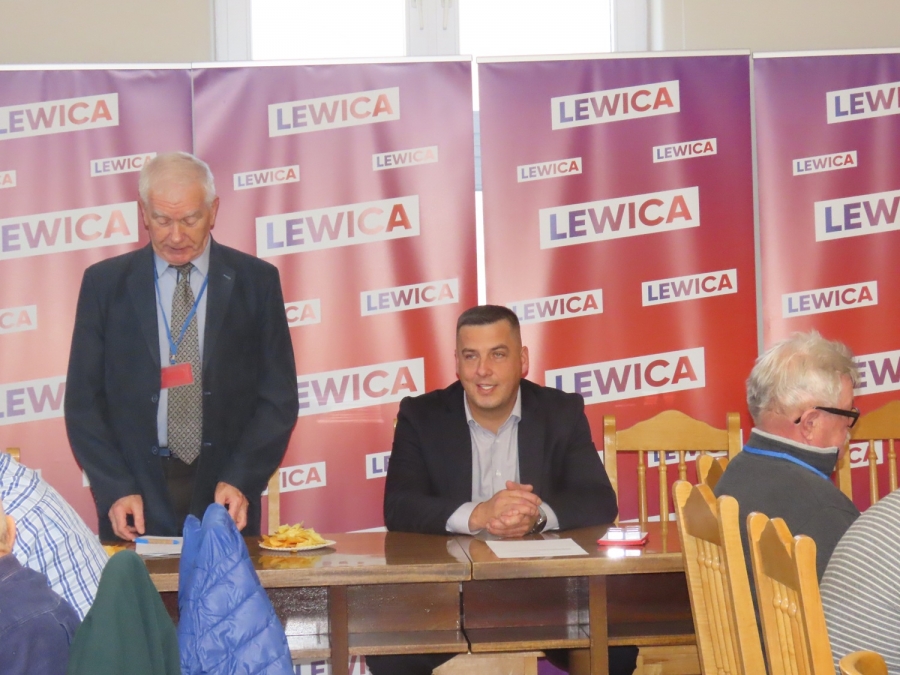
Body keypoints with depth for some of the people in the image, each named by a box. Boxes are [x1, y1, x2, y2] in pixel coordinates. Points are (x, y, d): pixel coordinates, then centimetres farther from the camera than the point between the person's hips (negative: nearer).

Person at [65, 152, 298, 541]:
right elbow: (83, 401, 2)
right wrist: (115, 490, -10)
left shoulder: (256, 281, 2)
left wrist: (240, 480, -11)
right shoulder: (104, 283, 3)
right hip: (136, 504, 0)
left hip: (226, 495, 0)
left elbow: (278, 398, 2)